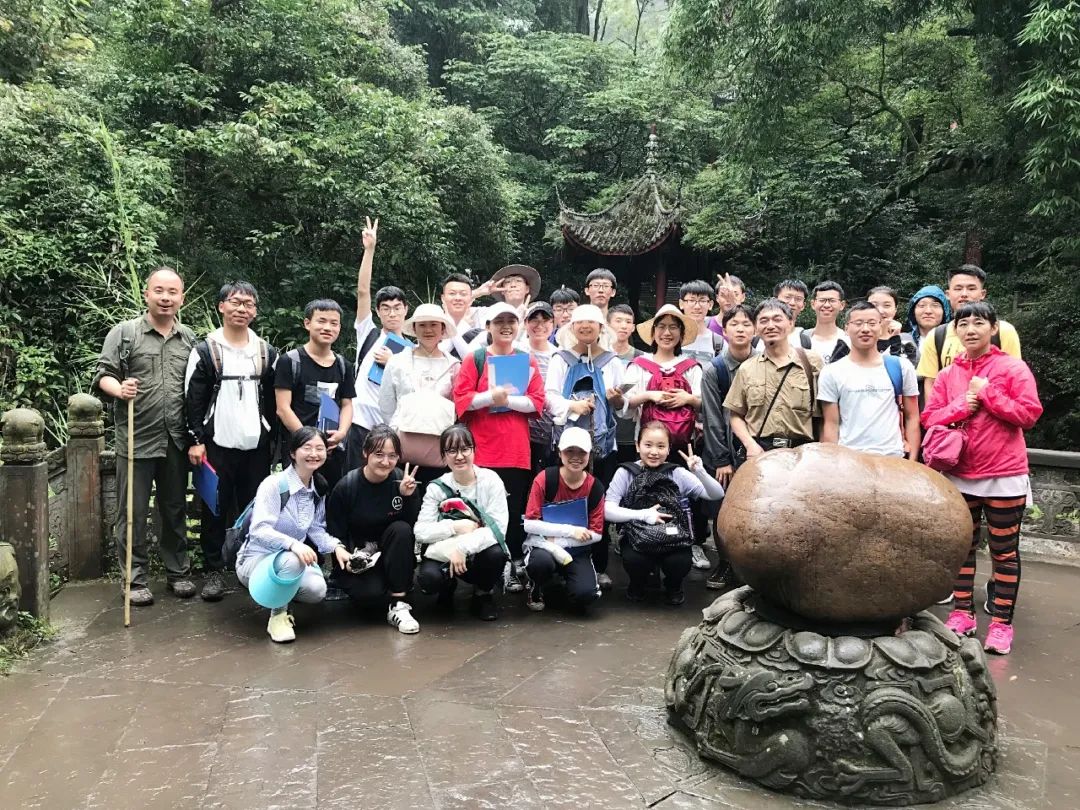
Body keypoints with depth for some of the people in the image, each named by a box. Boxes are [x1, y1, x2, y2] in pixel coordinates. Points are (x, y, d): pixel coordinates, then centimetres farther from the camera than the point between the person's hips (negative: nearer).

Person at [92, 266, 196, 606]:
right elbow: (103, 374, -3)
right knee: (133, 513, 4)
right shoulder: (124, 332, 1)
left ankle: (178, 573, 25)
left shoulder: (190, 338, 11)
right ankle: (135, 579, 16)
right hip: (136, 439, -3)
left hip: (176, 440, 3)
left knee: (175, 511, 13)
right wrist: (118, 389, -25)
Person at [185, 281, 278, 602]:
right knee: (215, 509, 4)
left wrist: (275, 438, 8)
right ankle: (214, 571, 14)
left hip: (257, 446, 3)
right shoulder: (205, 350, 0)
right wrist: (196, 440, -9)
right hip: (217, 445, -2)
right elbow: (194, 400, -3)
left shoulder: (267, 353, 9)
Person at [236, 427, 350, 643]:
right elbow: (259, 530, -29)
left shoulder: (319, 488, 2)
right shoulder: (273, 484, -19)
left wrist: (336, 547, -10)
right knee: (291, 561, -38)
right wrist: (293, 544, -45)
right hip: (256, 559, -6)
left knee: (317, 590, -23)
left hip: (291, 559, 6)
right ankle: (278, 615, -13)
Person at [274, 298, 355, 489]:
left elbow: (347, 405, 13)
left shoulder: (342, 365, 13)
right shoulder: (290, 361, -3)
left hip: (334, 451, 5)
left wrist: (342, 432, -8)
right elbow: (283, 409, -7)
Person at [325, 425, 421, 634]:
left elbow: (416, 528, -11)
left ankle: (398, 604, -22)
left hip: (388, 558, 4)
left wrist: (409, 497, -24)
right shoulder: (346, 487, -12)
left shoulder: (401, 480, -7)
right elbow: (335, 535, -6)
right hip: (356, 560, -4)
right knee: (370, 591, -35)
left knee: (401, 529, -28)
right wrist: (347, 560, -23)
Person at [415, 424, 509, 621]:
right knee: (428, 579, -30)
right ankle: (449, 585, 9)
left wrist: (462, 547, -29)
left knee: (496, 553, -35)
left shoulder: (491, 480, -11)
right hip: (444, 553, 1)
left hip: (480, 551, -1)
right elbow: (421, 532, -12)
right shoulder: (437, 487, -4)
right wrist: (456, 527, -23)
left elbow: (498, 527, -20)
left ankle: (484, 594, 0)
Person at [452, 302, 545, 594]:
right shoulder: (474, 359, 4)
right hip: (482, 448, -2)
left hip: (517, 449, 2)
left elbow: (537, 402, 2)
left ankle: (515, 565, 13)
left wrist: (508, 399, -12)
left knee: (515, 508, 4)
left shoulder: (528, 361, 10)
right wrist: (491, 396, -17)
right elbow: (461, 398, -4)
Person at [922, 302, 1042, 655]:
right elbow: (929, 418, 4)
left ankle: (1001, 623, 12)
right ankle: (962, 613, 23)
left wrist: (987, 393, -15)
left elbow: (1029, 414, -12)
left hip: (1004, 475, -4)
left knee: (1005, 551, 5)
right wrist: (961, 406, -12)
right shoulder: (947, 374, 7)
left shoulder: (1013, 368, -5)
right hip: (960, 475, 4)